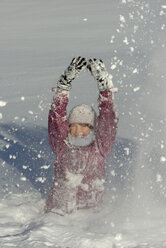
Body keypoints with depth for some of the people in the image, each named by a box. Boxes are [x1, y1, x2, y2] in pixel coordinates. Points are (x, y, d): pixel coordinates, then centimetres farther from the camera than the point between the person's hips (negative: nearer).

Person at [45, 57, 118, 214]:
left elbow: (108, 118, 2)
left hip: (90, 211, -1)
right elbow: (56, 116, 3)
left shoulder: (100, 147, 8)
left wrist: (103, 83, -4)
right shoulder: (62, 146, 10)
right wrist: (65, 83, -4)